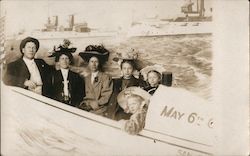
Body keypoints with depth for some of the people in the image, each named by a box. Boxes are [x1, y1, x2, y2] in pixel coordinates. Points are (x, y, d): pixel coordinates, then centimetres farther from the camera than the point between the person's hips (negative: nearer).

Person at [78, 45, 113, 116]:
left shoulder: (106, 77, 0)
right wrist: (90, 103, -2)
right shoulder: (86, 78, 18)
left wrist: (96, 103, -13)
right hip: (87, 107, 5)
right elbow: (87, 96, 17)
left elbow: (106, 97, -4)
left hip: (99, 109, -4)